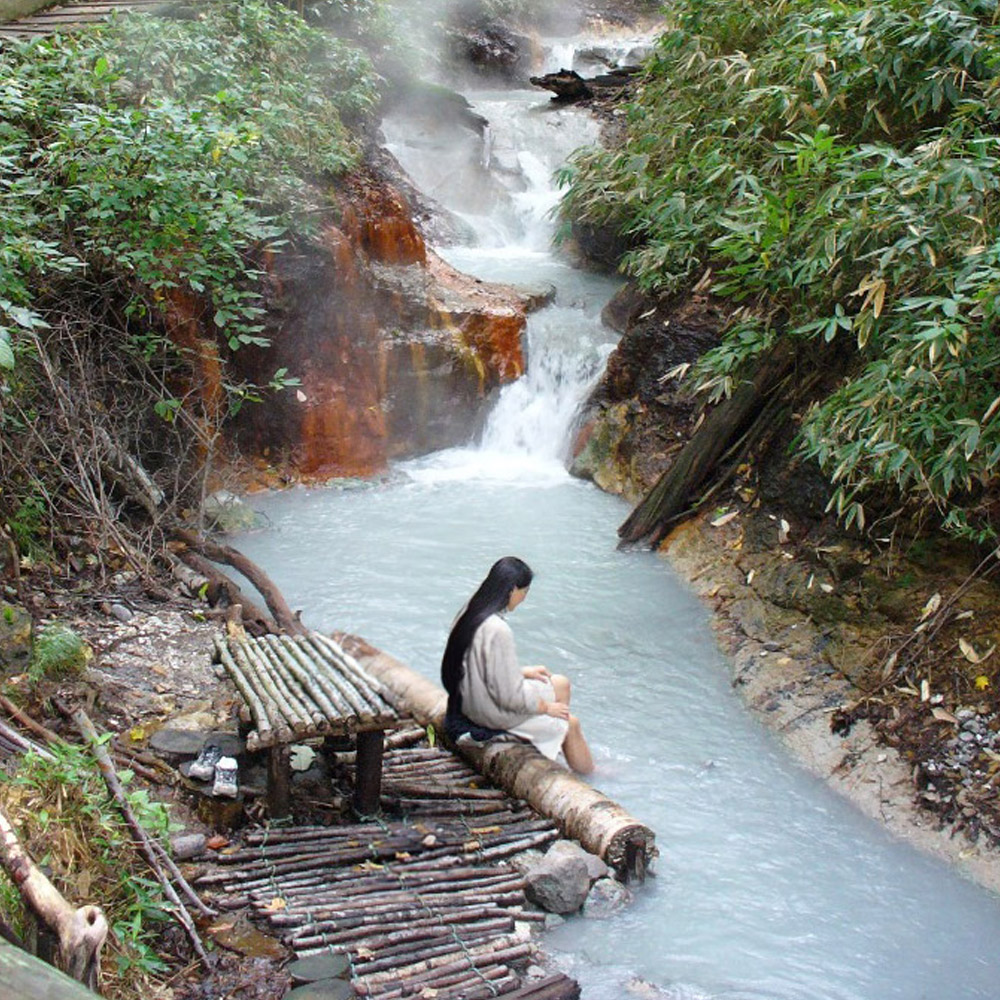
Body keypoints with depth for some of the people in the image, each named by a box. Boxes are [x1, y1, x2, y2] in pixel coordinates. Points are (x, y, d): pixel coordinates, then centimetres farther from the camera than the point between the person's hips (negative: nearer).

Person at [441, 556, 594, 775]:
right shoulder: (498, 630, -31)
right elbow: (510, 696, -26)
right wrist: (546, 706, -10)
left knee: (561, 683, 20)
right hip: (493, 714, -9)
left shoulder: (469, 614, -3)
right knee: (570, 725, 6)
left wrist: (522, 671, 13)